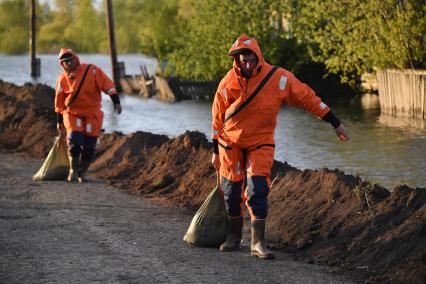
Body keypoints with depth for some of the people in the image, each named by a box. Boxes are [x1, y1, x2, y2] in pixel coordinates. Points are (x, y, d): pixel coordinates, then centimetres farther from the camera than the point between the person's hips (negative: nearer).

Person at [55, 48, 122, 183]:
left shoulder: (92, 71, -9)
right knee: (74, 140, -19)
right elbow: (59, 103, 8)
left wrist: (116, 102, -17)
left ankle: (81, 173, 18)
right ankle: (73, 170, 1)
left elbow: (107, 85, -9)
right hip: (72, 113, 0)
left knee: (89, 145, -1)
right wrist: (60, 122, 12)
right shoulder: (62, 79, -1)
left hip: (92, 114, 0)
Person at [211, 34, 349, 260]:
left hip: (260, 143, -1)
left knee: (258, 190, -14)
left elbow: (307, 98, -7)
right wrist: (216, 152, 7)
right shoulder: (228, 83, -12)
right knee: (231, 191, 7)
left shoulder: (277, 78, -15)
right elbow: (218, 118, 1)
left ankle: (258, 243, -8)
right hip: (231, 143, 1)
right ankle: (234, 234, 28)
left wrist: (335, 123, -5)